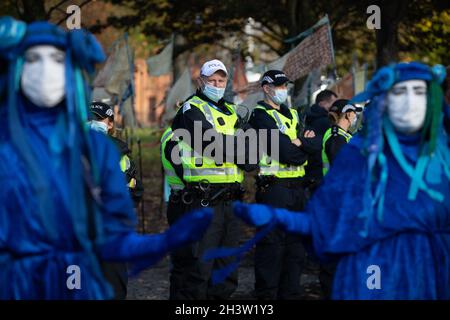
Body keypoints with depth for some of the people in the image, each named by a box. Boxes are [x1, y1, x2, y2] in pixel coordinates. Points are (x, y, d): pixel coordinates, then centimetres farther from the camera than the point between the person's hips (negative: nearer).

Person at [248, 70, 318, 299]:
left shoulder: (292, 114, 20)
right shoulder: (260, 115, -6)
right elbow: (285, 152, -16)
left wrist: (300, 142, -11)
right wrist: (305, 144, -1)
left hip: (296, 188, 8)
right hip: (273, 188, -8)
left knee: (295, 244, 11)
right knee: (272, 245, -6)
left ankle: (290, 292, 19)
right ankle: (266, 295, -2)